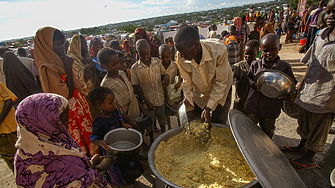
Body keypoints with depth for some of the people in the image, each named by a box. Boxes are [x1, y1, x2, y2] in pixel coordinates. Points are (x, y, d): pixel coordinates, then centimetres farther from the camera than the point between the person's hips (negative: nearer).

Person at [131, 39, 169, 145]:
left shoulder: (157, 62, -6)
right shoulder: (135, 68, -14)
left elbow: (163, 73, 9)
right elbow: (136, 86, -11)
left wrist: (166, 76, -17)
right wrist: (146, 101, -17)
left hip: (160, 98, 3)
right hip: (147, 100, -2)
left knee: (162, 118, 22)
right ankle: (151, 140, 41)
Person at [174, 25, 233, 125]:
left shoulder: (219, 50, -36)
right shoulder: (180, 58, -26)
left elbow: (220, 83, -25)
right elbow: (187, 82, -9)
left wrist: (208, 107, -24)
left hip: (221, 92, -2)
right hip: (200, 95, 3)